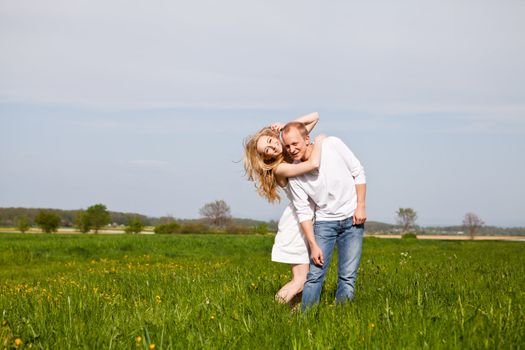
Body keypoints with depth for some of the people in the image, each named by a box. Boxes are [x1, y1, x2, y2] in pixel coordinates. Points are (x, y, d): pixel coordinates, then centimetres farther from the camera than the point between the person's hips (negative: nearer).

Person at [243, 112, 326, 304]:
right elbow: (314, 164, -33)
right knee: (300, 280, -10)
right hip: (297, 222, -7)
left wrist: (285, 126, -3)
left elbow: (315, 116, 9)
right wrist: (319, 142, -15)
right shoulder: (280, 169, -17)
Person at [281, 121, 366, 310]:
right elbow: (304, 212, -7)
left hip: (352, 218, 0)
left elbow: (358, 172, -3)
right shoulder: (294, 174, -9)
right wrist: (313, 245, -13)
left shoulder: (332, 145, -12)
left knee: (348, 276, -6)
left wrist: (361, 206, -7)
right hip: (324, 222, 1)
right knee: (314, 275, -9)